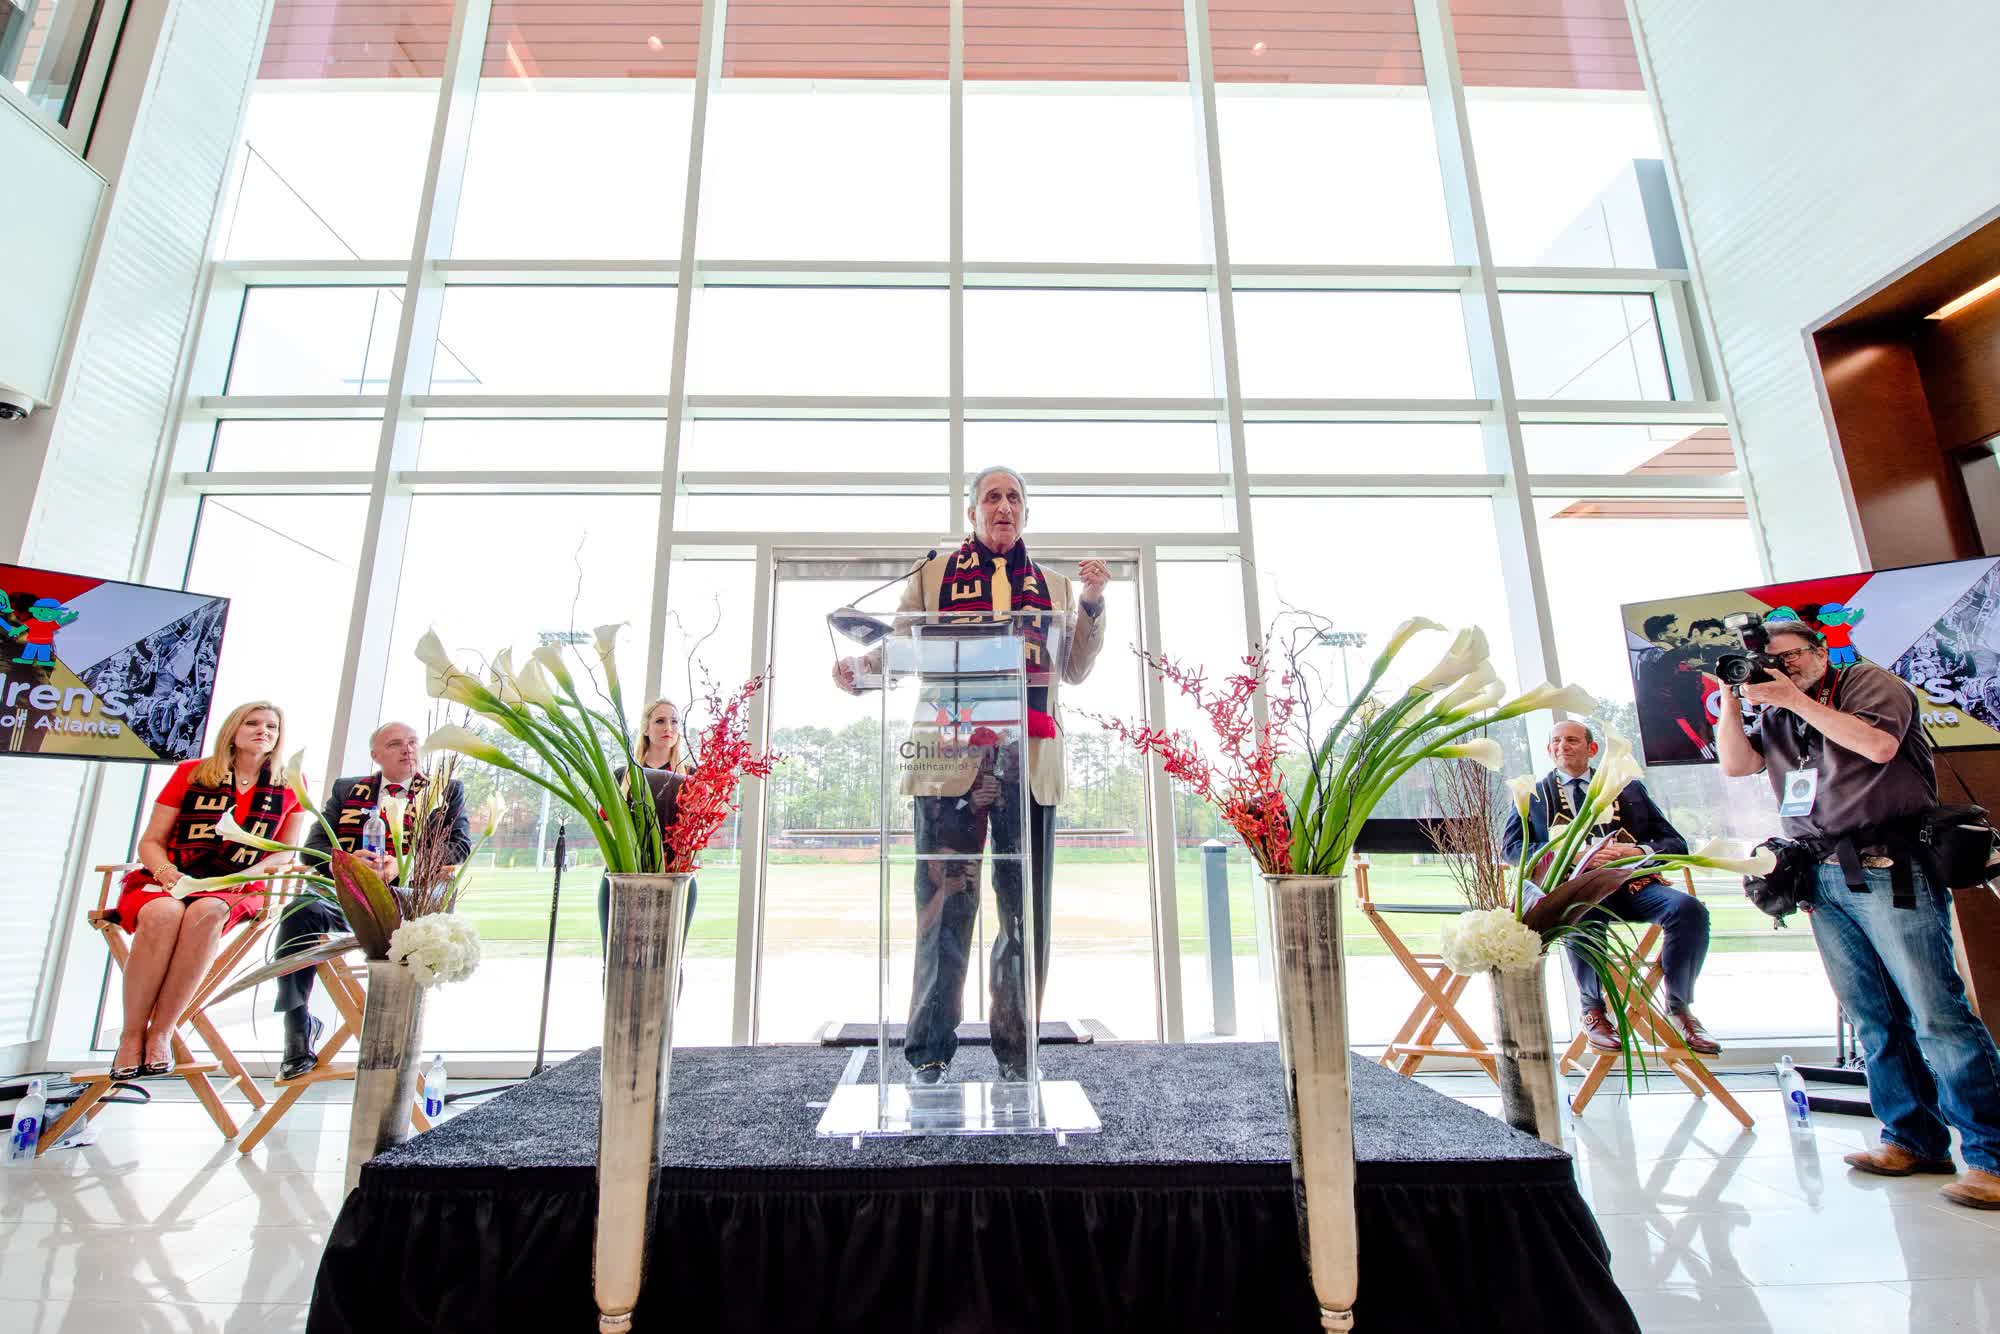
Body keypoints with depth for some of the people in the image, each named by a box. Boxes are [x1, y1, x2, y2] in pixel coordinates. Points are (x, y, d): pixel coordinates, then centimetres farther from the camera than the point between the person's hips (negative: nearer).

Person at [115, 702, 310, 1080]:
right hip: (169, 882, 1)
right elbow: (150, 841, 10)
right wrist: (165, 871, -11)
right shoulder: (190, 773, 10)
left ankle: (161, 1033, -28)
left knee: (206, 912, -37)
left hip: (235, 892, 0)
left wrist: (251, 871, -8)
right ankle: (131, 1035, -22)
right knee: (163, 913, -36)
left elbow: (287, 852, 12)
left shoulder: (289, 788, 10)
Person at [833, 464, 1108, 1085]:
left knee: (1027, 913, 6)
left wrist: (1093, 603, 7)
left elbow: (1075, 671, 18)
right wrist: (859, 669, -11)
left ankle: (1016, 1055, 21)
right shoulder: (933, 574, 14)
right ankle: (929, 1052, 16)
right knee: (946, 908, 0)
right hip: (952, 761, -2)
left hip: (1030, 764, 3)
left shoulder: (1054, 586, 20)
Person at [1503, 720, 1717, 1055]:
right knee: (1581, 915, -36)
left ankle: (1679, 1006, -2)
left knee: (1690, 908, -26)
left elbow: (1675, 843, 14)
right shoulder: (1532, 794, 15)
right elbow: (1512, 845, 2)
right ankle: (1593, 1010, -10)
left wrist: (1637, 851, -9)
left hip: (1632, 882, 3)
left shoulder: (1630, 788, 22)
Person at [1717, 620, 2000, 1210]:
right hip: (1824, 878, 5)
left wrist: (1797, 698, -14)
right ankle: (1914, 1138, 15)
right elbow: (1736, 764, 6)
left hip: (1888, 869, -5)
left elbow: (1879, 744, -14)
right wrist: (1731, 697, 0)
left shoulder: (1867, 680, 3)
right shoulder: (1775, 715, 17)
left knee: (1936, 1012, -5)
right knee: (1872, 1016, 7)